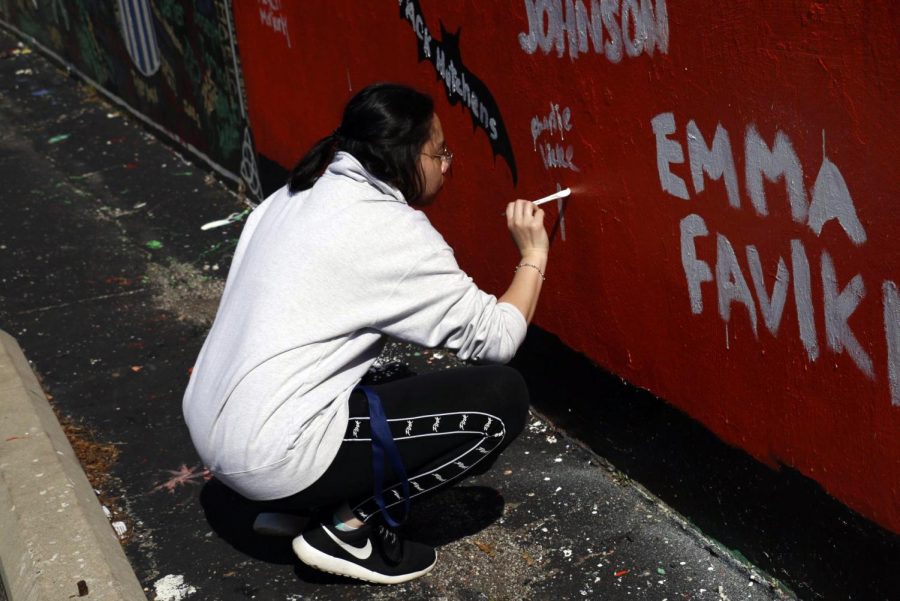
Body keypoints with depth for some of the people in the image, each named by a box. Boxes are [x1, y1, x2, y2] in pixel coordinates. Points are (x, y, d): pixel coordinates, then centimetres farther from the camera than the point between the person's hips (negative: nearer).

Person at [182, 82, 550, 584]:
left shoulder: (302, 193, 10)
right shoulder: (394, 231, -13)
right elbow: (496, 340, -8)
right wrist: (534, 256, 6)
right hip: (271, 457, -9)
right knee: (502, 397, -6)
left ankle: (303, 500, 18)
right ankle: (350, 528, 1)